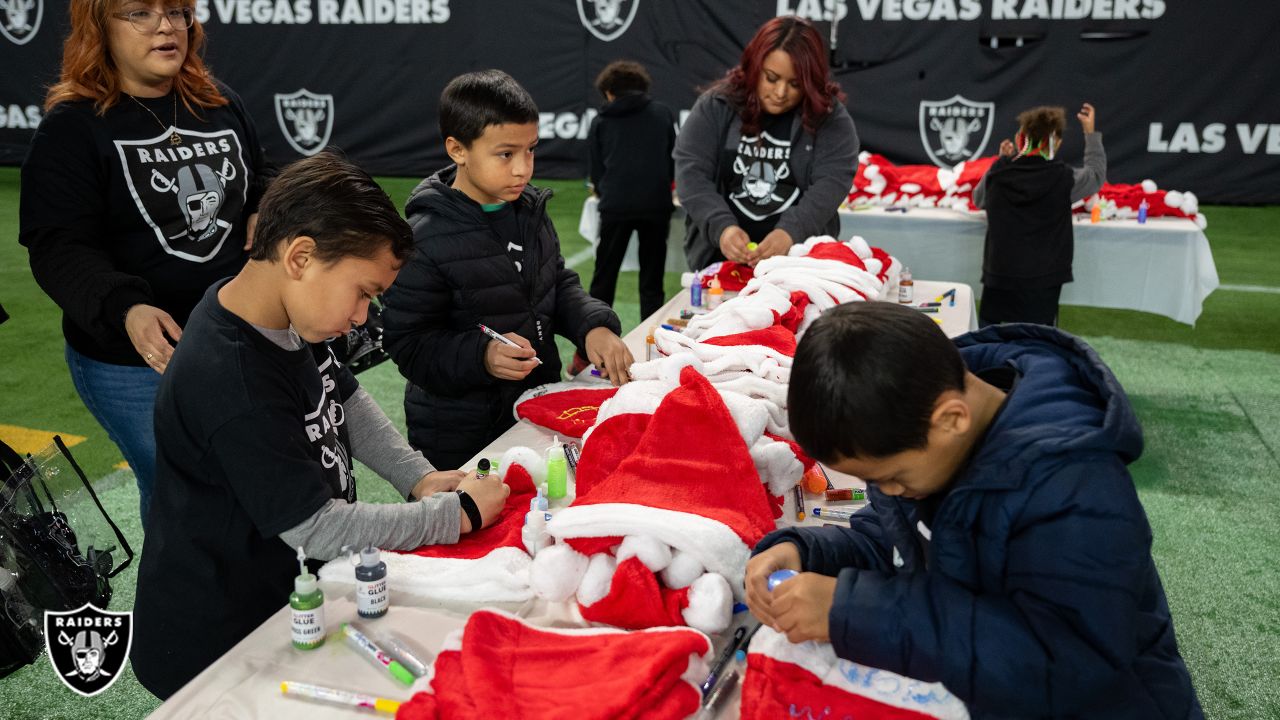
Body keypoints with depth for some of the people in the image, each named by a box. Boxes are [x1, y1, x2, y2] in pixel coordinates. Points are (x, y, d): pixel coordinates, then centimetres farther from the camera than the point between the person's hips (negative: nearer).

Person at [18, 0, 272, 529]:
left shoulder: (222, 105, 6)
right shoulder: (72, 128, -10)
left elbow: (262, 179, 22)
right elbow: (60, 248, -17)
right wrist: (125, 311, -35)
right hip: (135, 363, -5)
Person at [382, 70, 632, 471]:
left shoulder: (529, 210, 2)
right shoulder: (426, 241, -21)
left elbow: (559, 283, 12)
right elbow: (406, 343, -18)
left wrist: (593, 325, -7)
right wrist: (481, 356, -32)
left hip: (538, 416, 7)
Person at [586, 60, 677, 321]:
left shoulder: (601, 122, 11)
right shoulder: (663, 113, 11)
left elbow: (596, 172, 16)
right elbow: (673, 159, 17)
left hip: (615, 206, 0)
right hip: (656, 204, 0)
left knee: (604, 278, 11)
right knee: (651, 281, 8)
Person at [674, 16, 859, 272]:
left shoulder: (830, 116, -2)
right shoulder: (715, 106, 0)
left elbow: (832, 182, -11)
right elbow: (691, 173, -6)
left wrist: (790, 231, -28)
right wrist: (721, 227, -23)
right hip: (720, 256, 1)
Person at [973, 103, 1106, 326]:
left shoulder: (998, 171, -4)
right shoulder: (1063, 178, -9)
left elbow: (979, 199, 18)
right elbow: (1097, 173, 13)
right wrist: (1091, 133, 24)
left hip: (997, 277, 3)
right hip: (1040, 283, -2)